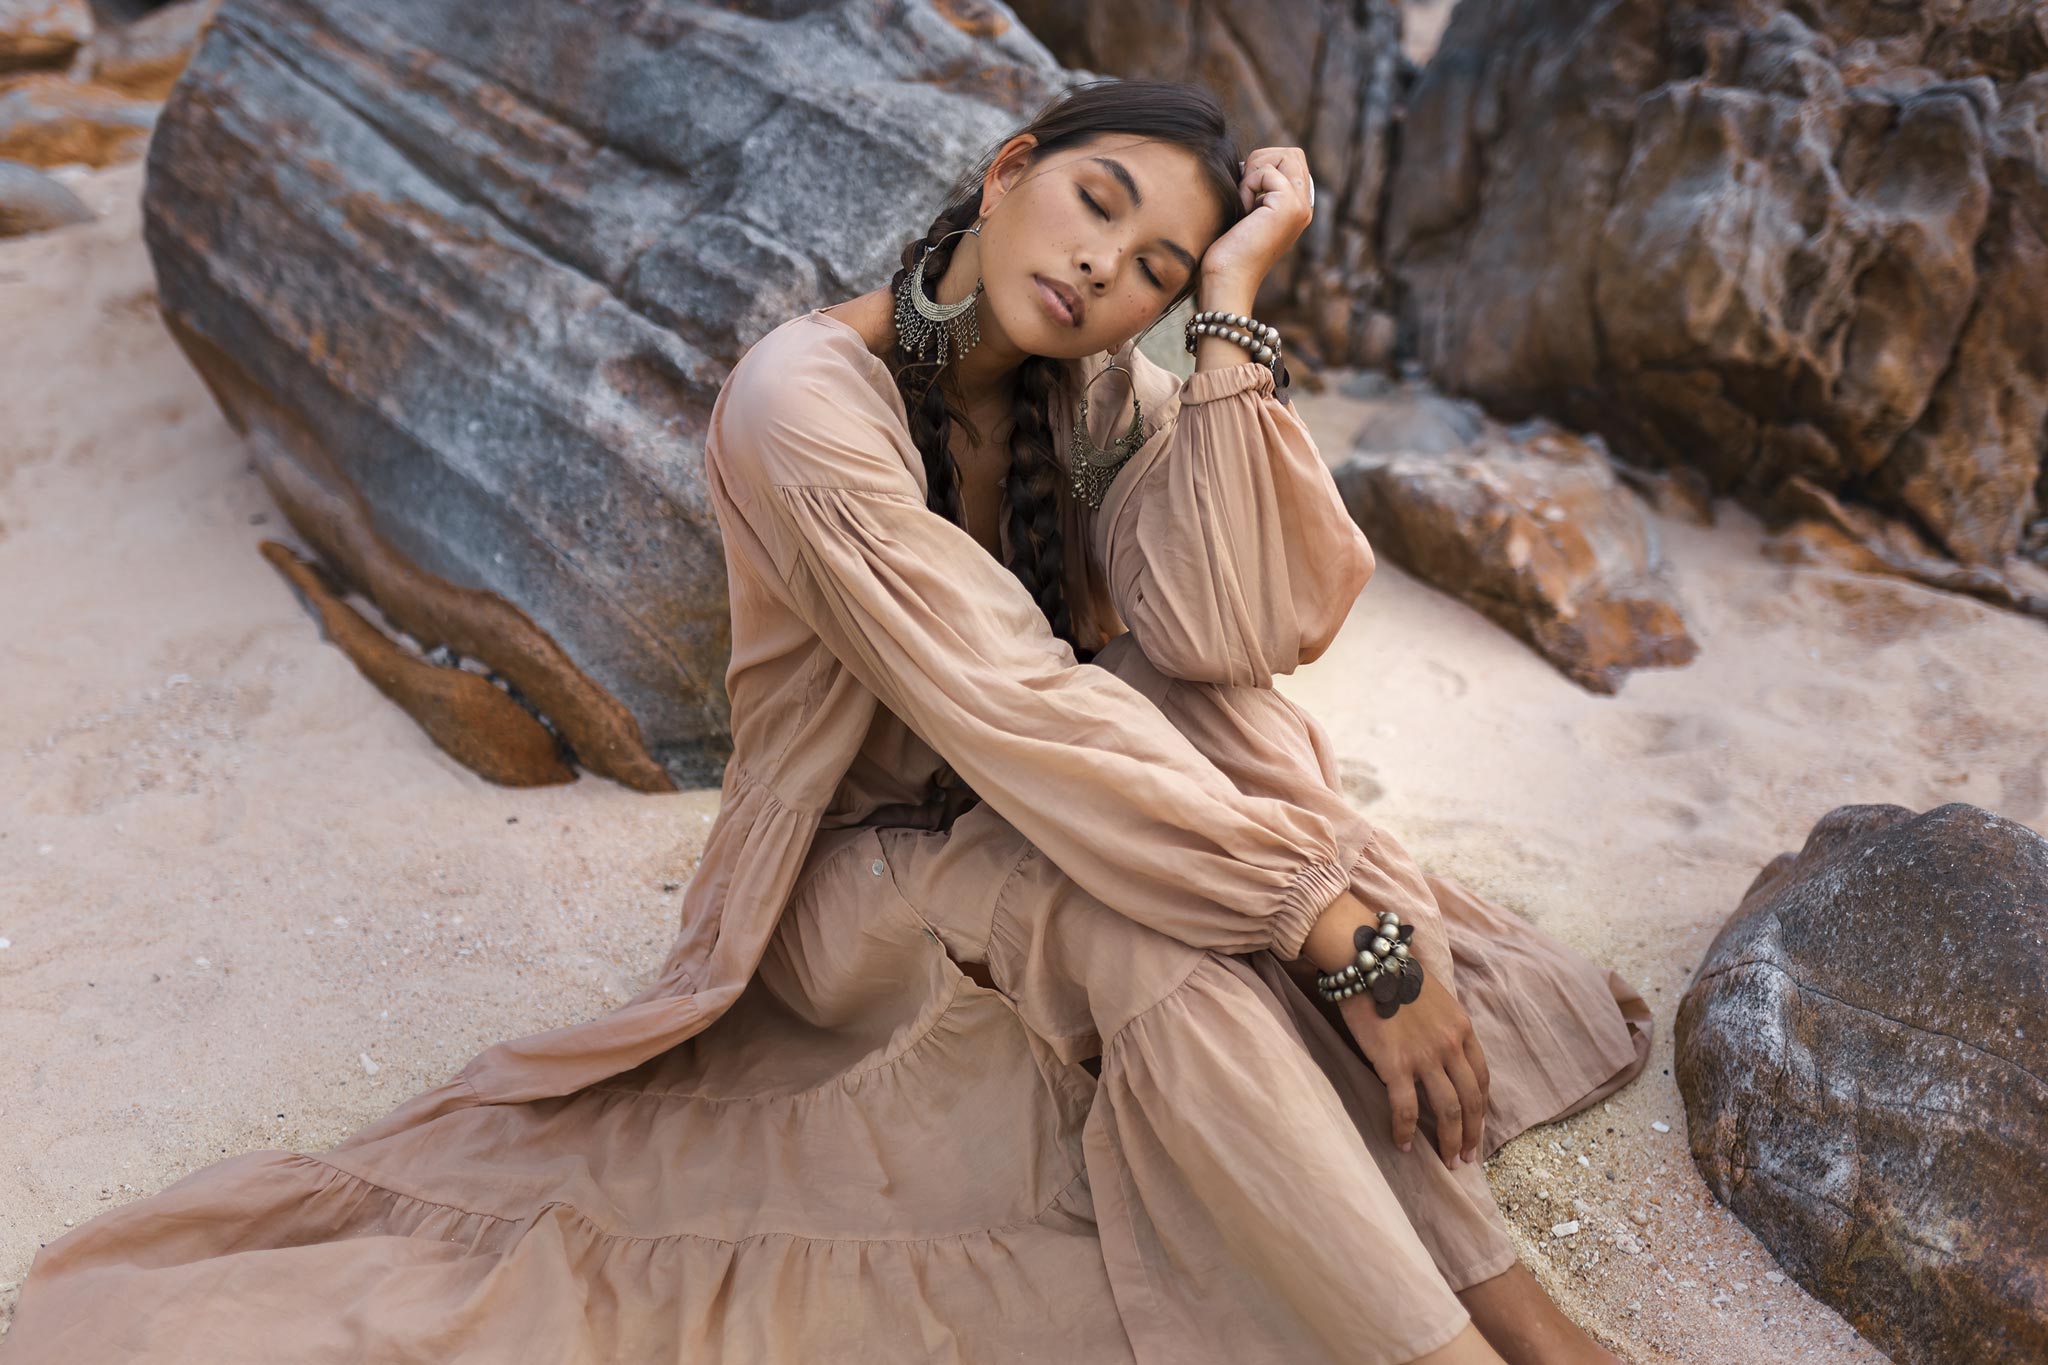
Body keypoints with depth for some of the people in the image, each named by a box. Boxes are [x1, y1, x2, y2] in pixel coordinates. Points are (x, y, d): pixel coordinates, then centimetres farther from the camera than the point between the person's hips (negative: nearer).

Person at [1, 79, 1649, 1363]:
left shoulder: (1101, 387, -6)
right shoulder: (805, 399, -25)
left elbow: (1231, 632, -24)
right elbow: (1014, 712, -33)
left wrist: (1234, 308, -24)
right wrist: (1342, 930, -32)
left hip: (1043, 835, 6)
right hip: (857, 884, -5)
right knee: (1134, 918, -36)